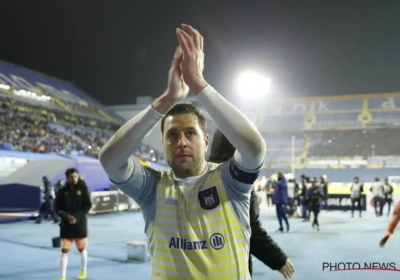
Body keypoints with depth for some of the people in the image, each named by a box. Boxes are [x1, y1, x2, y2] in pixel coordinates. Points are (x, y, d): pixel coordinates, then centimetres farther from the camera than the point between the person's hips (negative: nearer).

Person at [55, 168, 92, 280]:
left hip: (80, 224, 0)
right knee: (64, 251, -4)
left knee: (82, 249, 14)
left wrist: (77, 217, -17)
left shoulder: (83, 188, -4)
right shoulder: (62, 191, -1)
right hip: (66, 225, 0)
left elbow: (88, 205, -5)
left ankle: (83, 270, 36)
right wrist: (66, 216, -18)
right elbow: (58, 208, 1)